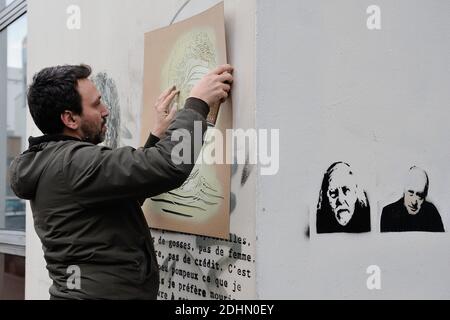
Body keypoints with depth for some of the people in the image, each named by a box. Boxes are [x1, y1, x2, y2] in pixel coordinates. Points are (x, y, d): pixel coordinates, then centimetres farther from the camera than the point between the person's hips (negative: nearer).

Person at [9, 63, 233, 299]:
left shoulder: (52, 160, 9)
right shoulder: (73, 163, -22)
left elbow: (127, 194, 17)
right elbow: (168, 166, -31)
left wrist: (157, 135, 13)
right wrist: (197, 103, -18)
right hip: (98, 292, -10)